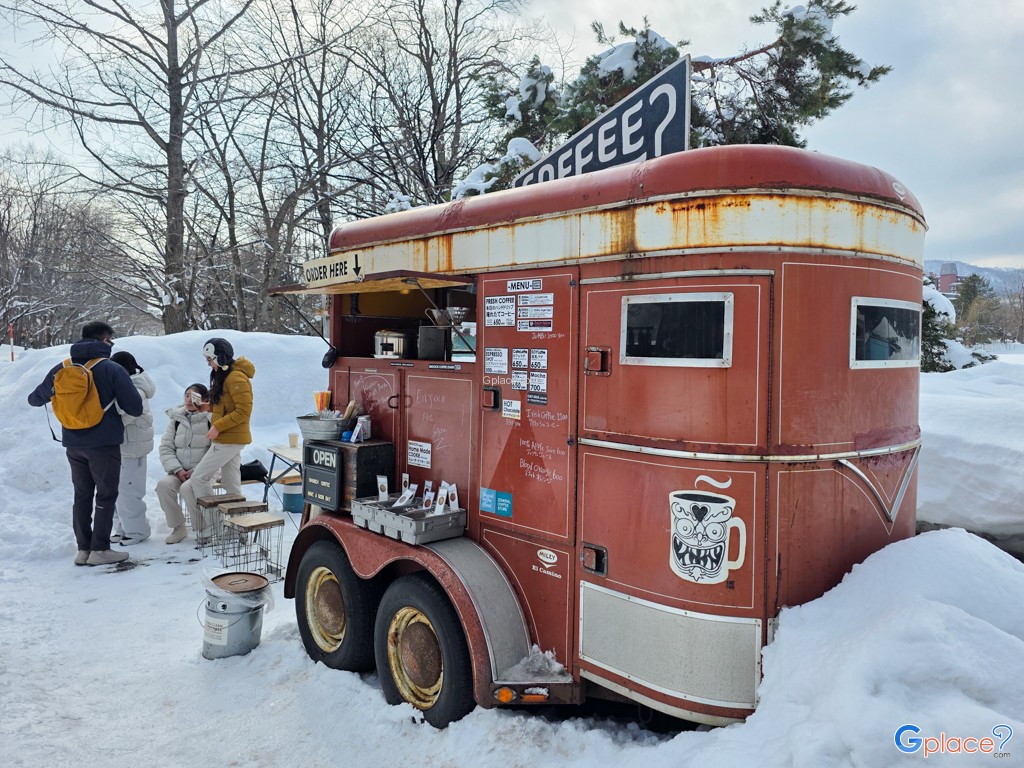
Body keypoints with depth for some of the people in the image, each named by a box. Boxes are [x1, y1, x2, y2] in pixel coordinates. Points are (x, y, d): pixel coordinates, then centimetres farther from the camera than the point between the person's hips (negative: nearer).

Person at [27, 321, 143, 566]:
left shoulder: (62, 369, 3)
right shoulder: (112, 369, -13)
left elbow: (36, 398, 15)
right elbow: (135, 408, -14)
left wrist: (35, 397, 39)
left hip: (73, 444, 5)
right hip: (104, 444, -5)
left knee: (82, 495, 14)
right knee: (106, 495, 4)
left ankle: (83, 549, 17)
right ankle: (99, 550, 3)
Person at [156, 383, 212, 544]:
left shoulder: (211, 418, -3)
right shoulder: (176, 418, 11)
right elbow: (166, 448, 7)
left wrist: (196, 471, -16)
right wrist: (177, 470, -8)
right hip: (180, 471, 4)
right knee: (163, 484, -25)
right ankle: (178, 527, -7)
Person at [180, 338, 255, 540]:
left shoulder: (236, 378, -18)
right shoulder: (223, 375, 14)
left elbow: (243, 411, -22)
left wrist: (218, 426, -21)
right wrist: (211, 407, 6)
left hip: (230, 439, -10)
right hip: (228, 438, 10)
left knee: (199, 477, -4)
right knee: (231, 483, 12)